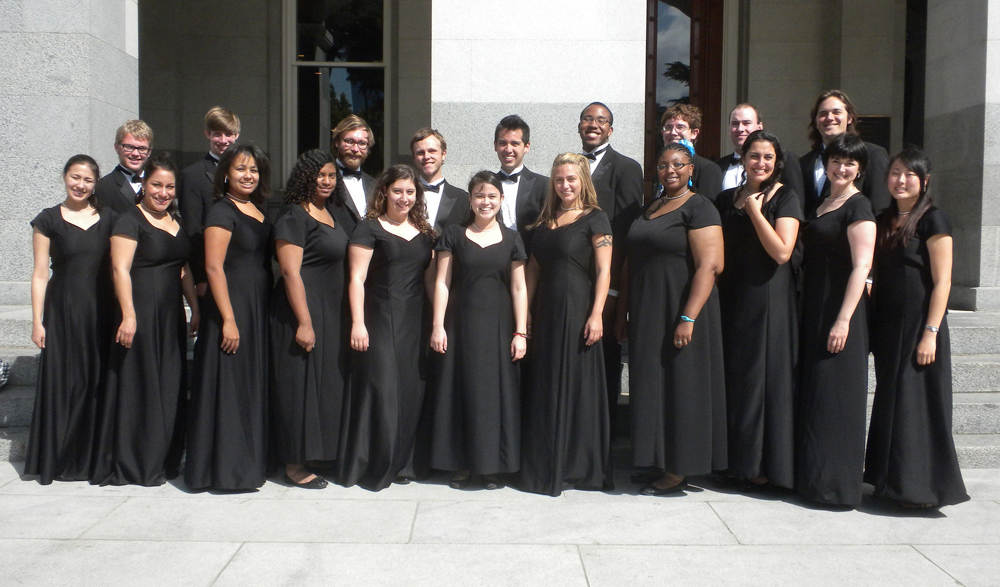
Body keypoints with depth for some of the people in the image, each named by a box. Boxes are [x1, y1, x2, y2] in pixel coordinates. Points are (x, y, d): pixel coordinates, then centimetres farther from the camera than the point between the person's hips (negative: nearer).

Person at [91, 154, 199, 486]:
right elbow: (120, 269, -16)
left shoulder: (176, 221, 14)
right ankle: (134, 464, 11)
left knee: (170, 387, 11)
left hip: (172, 315, 8)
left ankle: (165, 460, 23)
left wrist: (195, 308, 13)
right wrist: (128, 315, -23)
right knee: (140, 385, -1)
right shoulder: (131, 221, -8)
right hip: (142, 313, -7)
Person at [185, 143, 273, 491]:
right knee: (228, 388, -2)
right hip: (232, 308, -8)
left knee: (253, 388, 13)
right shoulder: (222, 211, -9)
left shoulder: (258, 211, 14)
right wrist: (228, 320, -20)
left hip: (259, 311, 8)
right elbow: (214, 267, -16)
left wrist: (265, 313, 12)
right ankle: (227, 471, 7)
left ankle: (250, 462, 23)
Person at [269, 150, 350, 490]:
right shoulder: (293, 217, -11)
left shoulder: (330, 214, 14)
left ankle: (320, 453, 26)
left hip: (332, 312, 9)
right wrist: (304, 322, -22)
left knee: (327, 382, 13)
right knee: (301, 383, -1)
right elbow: (290, 272, -18)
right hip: (302, 311, -9)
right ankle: (295, 465, 9)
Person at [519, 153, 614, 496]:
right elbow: (534, 269, 14)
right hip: (546, 313, 6)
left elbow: (603, 271, -10)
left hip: (577, 311, -6)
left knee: (577, 385, 1)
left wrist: (596, 314, -18)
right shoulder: (545, 221, 15)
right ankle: (545, 465, 20)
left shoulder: (594, 219, -3)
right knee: (545, 388, 9)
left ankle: (580, 467, 13)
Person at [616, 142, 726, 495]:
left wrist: (688, 319, -24)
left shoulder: (699, 208, -9)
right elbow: (631, 265, 16)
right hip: (646, 316, 8)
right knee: (651, 386, 11)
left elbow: (710, 265, -18)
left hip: (679, 313, -7)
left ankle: (678, 472, 8)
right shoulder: (648, 210, 15)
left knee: (680, 385, -1)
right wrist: (623, 313, 12)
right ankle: (658, 463, 22)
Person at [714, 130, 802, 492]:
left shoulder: (785, 198, -4)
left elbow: (782, 252, -17)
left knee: (763, 377, 0)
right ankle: (736, 461, 18)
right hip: (731, 299, 5)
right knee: (732, 377, 7)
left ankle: (763, 465, 10)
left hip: (768, 302, -5)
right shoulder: (726, 200, 11)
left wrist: (755, 210, -14)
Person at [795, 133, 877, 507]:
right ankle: (813, 477, 22)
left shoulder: (858, 207, -10)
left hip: (839, 309, -8)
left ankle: (837, 483, 6)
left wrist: (843, 320, -22)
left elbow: (861, 267, -17)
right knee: (812, 391, 12)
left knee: (834, 395, -4)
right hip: (813, 308, 8)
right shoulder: (822, 205, 15)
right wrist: (807, 313, 10)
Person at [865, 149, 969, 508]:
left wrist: (930, 333, -18)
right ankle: (893, 481, 22)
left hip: (918, 324, -7)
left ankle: (921, 487, 9)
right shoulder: (884, 221, 12)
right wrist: (871, 323, 6)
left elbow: (942, 282, -13)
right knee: (890, 400, 12)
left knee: (916, 402, -1)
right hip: (887, 324, 7)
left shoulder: (932, 220, -8)